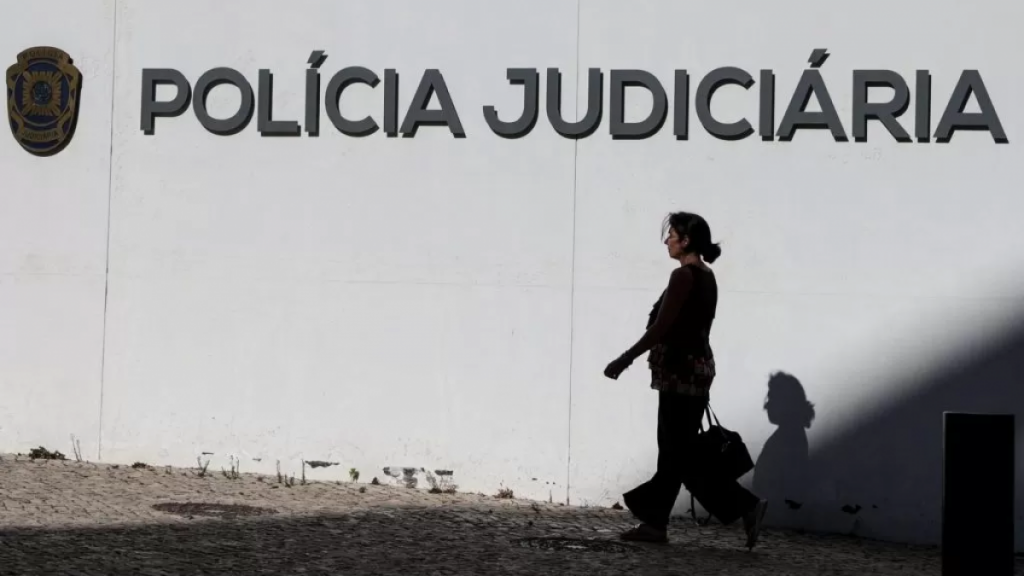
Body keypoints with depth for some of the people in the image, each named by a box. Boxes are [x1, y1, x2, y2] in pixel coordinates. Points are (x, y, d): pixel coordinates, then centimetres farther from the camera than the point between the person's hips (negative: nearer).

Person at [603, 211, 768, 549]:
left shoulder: (684, 275, -14)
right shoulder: (705, 276, 13)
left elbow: (662, 326, -18)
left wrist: (625, 360, -13)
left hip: (681, 371, -10)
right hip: (696, 367, 10)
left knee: (679, 455, -5)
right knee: (674, 452, 10)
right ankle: (654, 522, 12)